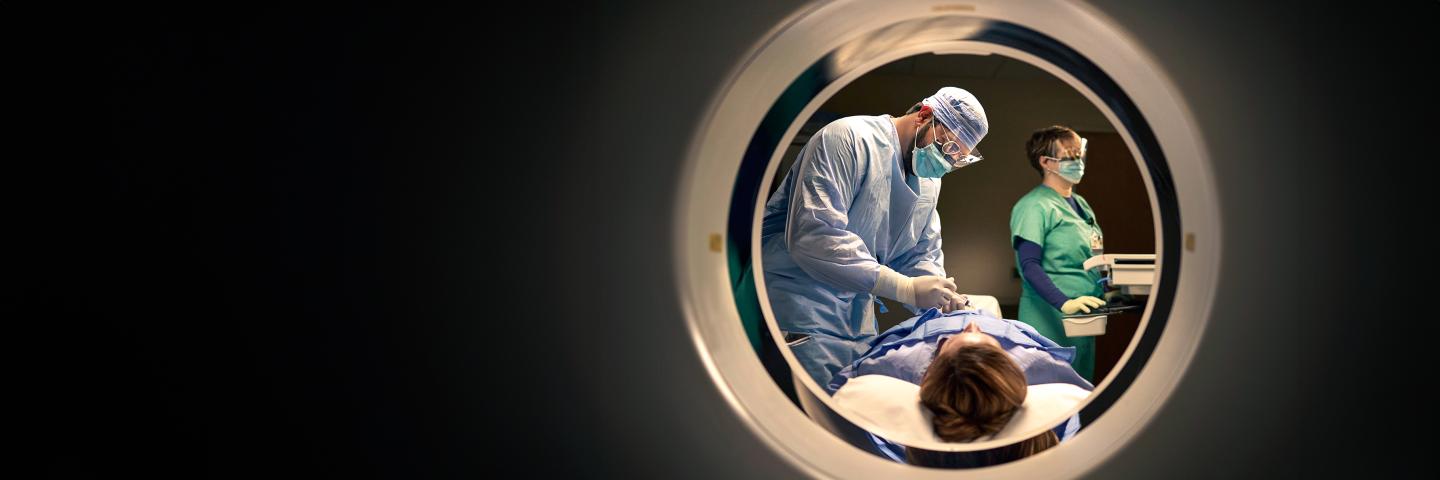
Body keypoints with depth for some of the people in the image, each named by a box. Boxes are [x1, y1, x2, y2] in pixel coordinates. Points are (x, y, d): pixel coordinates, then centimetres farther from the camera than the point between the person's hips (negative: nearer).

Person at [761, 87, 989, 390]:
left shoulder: (930, 180, 13)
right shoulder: (849, 138, -16)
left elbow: (922, 256, 17)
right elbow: (813, 235, -28)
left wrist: (947, 302, -7)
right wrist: (907, 289, -28)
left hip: (857, 314, 9)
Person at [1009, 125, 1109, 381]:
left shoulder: (1080, 204, 16)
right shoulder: (1034, 206, -10)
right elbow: (1029, 266, -18)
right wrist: (1064, 303, -29)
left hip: (1084, 319, 8)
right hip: (1051, 319, -8)